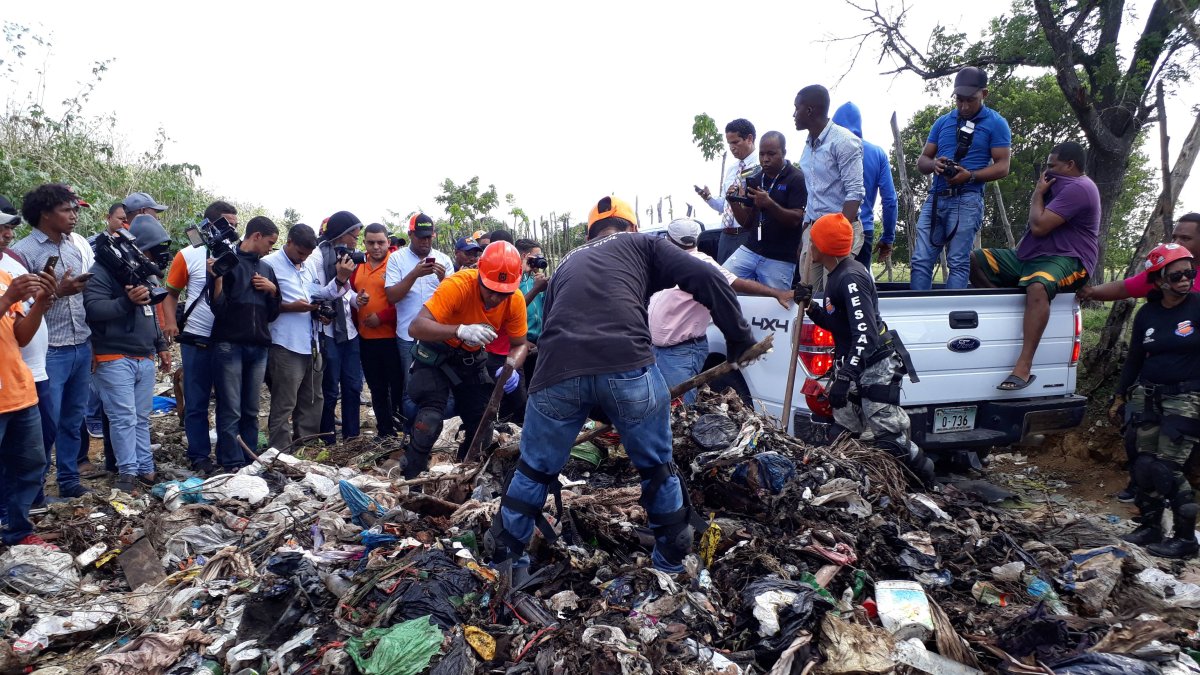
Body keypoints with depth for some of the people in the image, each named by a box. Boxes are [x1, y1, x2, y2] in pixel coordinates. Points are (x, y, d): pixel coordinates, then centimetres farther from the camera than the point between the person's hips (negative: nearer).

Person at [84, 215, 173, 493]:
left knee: (142, 417, 10)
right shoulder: (103, 271, -9)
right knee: (124, 417, -7)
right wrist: (127, 301, -33)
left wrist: (161, 346, 24)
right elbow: (92, 308, -21)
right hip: (115, 359, -7)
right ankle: (128, 472, 1)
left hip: (145, 358, 7)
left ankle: (145, 468, 14)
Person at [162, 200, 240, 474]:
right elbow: (171, 294, 3)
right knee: (197, 402, 6)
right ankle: (199, 456, 17)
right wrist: (170, 323, -11)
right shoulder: (189, 256, -2)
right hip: (197, 340, -2)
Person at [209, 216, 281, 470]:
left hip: (258, 347, 5)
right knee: (231, 411, -4)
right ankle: (232, 464, 1)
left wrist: (272, 290, 3)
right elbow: (218, 308, -6)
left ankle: (250, 461, 15)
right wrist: (217, 276, -18)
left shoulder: (266, 269, 17)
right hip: (230, 345, -5)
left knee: (251, 410, 9)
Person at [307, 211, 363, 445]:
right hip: (327, 332, -7)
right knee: (330, 390, 1)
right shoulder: (316, 257, -10)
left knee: (353, 386, 9)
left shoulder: (345, 256, 12)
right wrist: (339, 279, -28)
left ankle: (351, 438, 18)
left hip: (348, 330, 7)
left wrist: (356, 298, 2)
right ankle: (327, 441, 13)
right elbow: (313, 296, -17)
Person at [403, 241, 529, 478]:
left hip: (472, 358, 5)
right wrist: (461, 330, -56)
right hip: (436, 353, -5)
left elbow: (520, 344, -8)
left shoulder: (516, 300, -20)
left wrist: (511, 367, -31)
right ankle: (410, 480, 0)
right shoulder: (458, 285, -34)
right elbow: (416, 327, -40)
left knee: (482, 422, 8)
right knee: (430, 419, -20)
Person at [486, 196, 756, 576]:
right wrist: (740, 338, 12)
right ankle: (672, 558, 33)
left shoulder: (566, 264, 34)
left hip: (557, 370, 3)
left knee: (534, 469, 22)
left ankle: (503, 555, 35)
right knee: (657, 467, 20)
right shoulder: (642, 244, 23)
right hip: (626, 365, -3)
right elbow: (706, 278, 8)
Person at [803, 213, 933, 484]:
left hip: (875, 368, -10)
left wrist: (844, 378, -31)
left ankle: (927, 482, 10)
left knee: (888, 439, -9)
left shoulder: (851, 278, -19)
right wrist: (811, 308, 6)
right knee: (843, 438, 11)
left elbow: (865, 334, -26)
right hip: (854, 367, 10)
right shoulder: (837, 276, 14)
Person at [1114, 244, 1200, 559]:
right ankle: (1150, 526, 20)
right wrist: (1119, 398, 17)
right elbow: (1134, 359, 14)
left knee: (1167, 468, -8)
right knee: (1145, 464, 6)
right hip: (1147, 396, 5)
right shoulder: (1146, 314, 6)